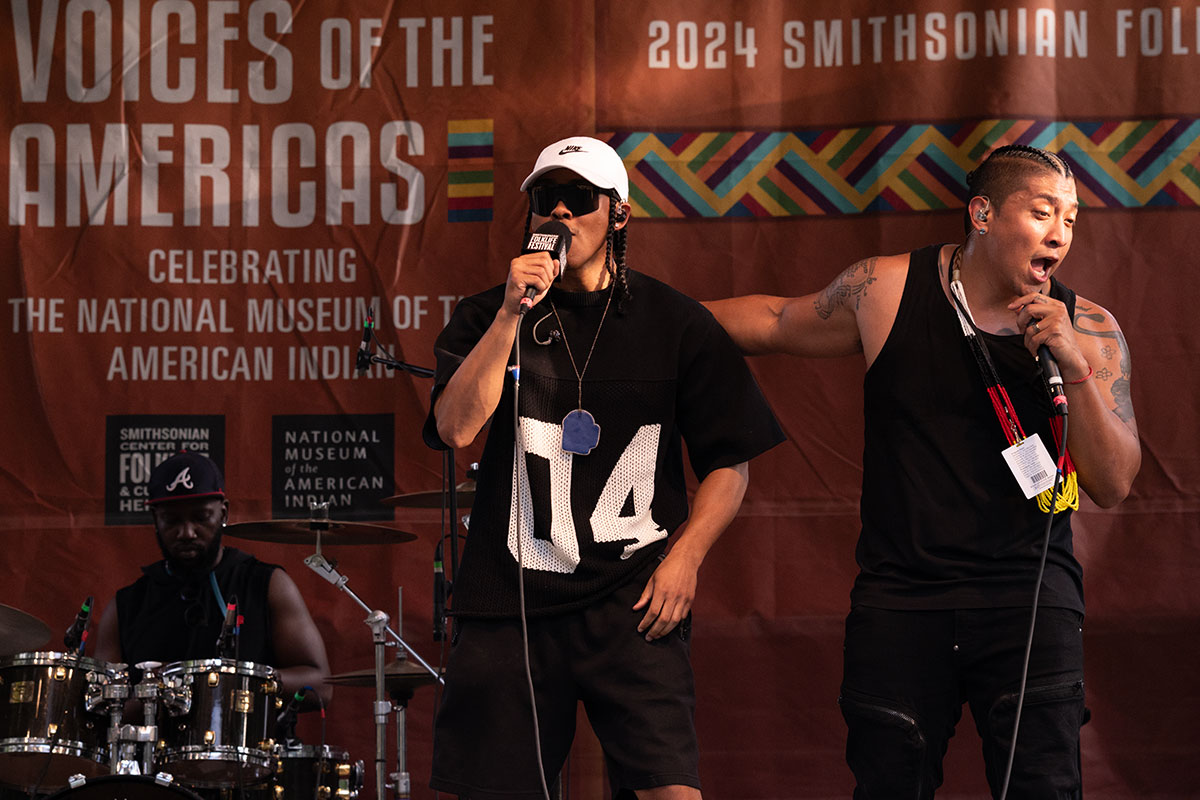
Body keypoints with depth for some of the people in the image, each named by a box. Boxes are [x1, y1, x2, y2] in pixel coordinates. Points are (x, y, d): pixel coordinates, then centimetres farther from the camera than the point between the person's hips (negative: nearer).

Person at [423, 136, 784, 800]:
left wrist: (684, 558, -5)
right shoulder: (487, 318, 9)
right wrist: (512, 312, -13)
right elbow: (455, 427, -8)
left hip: (631, 596, -1)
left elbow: (730, 464, 9)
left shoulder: (674, 323, 6)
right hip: (509, 598, 1)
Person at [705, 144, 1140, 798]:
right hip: (900, 593, 1)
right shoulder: (888, 291, 0)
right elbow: (774, 322, 19)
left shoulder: (1089, 331, 1)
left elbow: (1113, 486, -3)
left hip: (1026, 593, -1)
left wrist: (1076, 368, -16)